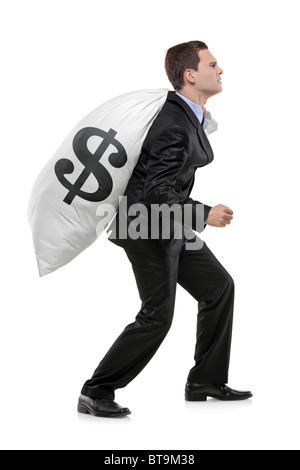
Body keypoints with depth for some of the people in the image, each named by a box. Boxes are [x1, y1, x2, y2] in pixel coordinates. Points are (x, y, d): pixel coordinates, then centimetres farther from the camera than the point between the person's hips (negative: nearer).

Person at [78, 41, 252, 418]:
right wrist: (204, 214, -21)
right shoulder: (173, 126, -24)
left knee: (219, 287, 11)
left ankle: (205, 381, 19)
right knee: (157, 316, -8)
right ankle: (95, 393, 2)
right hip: (147, 227, -10)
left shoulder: (185, 111, 7)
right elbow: (159, 192, -28)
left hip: (173, 224, 10)